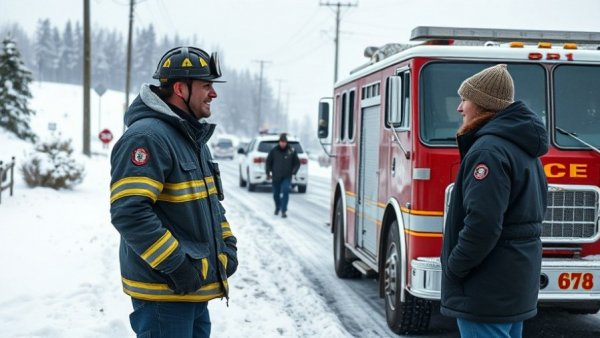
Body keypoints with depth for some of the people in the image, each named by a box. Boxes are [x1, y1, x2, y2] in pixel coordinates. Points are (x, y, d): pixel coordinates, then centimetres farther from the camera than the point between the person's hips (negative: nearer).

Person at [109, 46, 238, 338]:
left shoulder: (193, 138, 16)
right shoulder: (147, 136, -17)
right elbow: (128, 212, -26)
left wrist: (227, 246, 12)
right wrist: (175, 265, -24)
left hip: (196, 289, 10)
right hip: (164, 293, -10)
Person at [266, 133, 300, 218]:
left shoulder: (292, 151, -2)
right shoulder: (274, 151, -1)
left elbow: (297, 163, 7)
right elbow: (268, 162, 9)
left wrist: (293, 171, -5)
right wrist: (268, 172, 1)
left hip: (287, 177, -2)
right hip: (276, 177, 2)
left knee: (285, 191, -20)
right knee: (276, 194, 11)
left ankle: (284, 210, -15)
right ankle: (277, 208, 38)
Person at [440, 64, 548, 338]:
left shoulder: (489, 150, -18)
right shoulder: (523, 149, 14)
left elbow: (482, 224, -27)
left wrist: (453, 270, -15)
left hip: (487, 292, -10)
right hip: (517, 282, 10)